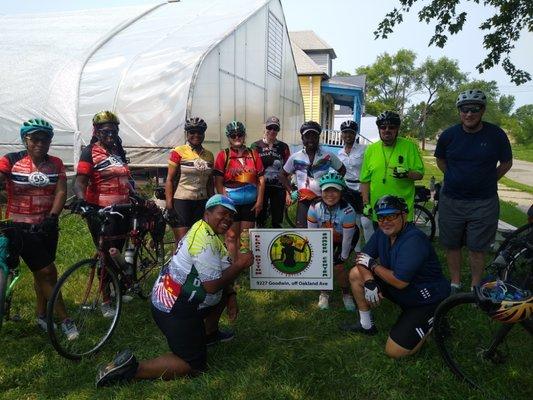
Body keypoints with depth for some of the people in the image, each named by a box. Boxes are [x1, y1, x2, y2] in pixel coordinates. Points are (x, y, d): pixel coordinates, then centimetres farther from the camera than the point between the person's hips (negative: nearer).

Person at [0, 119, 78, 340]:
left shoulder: (55, 163, 2)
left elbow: (61, 192, -6)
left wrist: (52, 217, -21)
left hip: (47, 226, 4)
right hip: (21, 227, -4)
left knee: (41, 272, 16)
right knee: (47, 272, -4)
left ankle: (42, 316, 34)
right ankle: (65, 320, 8)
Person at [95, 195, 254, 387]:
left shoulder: (208, 233, 11)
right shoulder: (204, 238, -22)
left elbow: (218, 275, 20)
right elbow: (212, 285, -26)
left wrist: (231, 295, 6)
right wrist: (239, 265, -15)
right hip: (174, 311, -10)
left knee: (227, 290, 21)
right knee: (195, 366, -1)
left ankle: (210, 334, 35)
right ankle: (131, 368, -6)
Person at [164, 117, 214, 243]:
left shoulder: (209, 155, 10)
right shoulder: (178, 152, -3)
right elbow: (170, 179, -6)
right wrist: (169, 204, -12)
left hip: (202, 203, 5)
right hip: (181, 201, -4)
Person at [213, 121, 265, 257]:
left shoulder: (253, 155, 9)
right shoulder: (223, 155, 0)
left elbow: (261, 179, 7)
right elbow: (218, 181, -4)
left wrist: (259, 201, 1)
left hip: (250, 203, 3)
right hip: (231, 203, -3)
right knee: (231, 236, 0)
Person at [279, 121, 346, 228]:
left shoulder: (328, 156, 0)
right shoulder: (295, 157, 3)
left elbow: (342, 170, 13)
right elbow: (283, 175, 14)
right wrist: (290, 191, 4)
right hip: (303, 201, 1)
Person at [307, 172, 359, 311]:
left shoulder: (347, 211, -38)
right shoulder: (314, 208, -28)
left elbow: (347, 239, -26)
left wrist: (343, 258, -16)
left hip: (346, 239, -3)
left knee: (337, 267, -13)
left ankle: (346, 294, 16)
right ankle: (324, 293, 17)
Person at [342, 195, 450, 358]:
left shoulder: (414, 240, -29)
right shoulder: (382, 233, -4)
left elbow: (400, 282, -31)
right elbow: (363, 257, -1)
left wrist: (373, 264, -19)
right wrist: (369, 282, -19)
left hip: (426, 300, -8)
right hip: (398, 290, 8)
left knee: (394, 351, -13)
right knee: (356, 273, -2)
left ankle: (432, 323, 8)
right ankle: (366, 324, 12)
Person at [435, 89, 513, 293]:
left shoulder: (496, 135, -6)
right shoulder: (449, 135, -3)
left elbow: (506, 163, 8)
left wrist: (486, 182, 6)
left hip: (483, 203, -2)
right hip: (451, 201, 2)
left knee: (477, 249, 6)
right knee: (452, 245, 11)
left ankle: (475, 288, 23)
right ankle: (455, 284, 28)